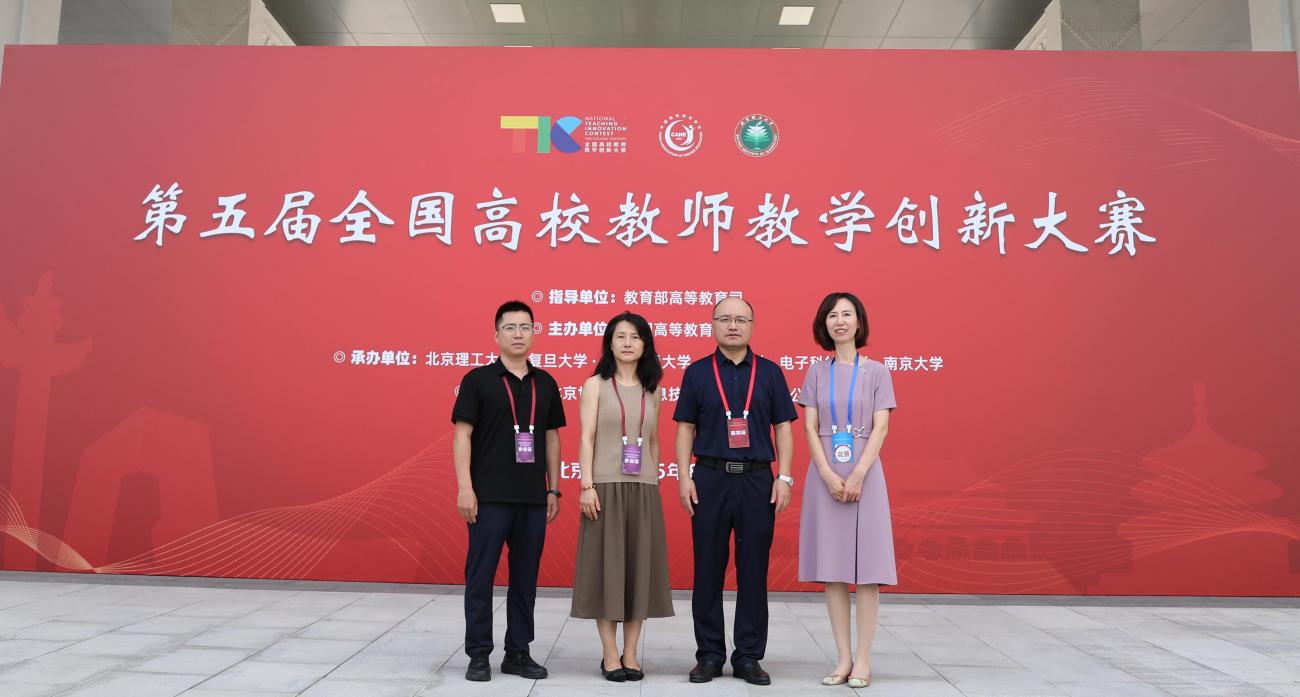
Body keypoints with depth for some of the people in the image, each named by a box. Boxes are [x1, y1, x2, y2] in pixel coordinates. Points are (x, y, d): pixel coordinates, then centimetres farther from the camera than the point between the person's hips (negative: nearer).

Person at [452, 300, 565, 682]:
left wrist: (554, 489, 9)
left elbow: (552, 438, 13)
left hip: (533, 498, 4)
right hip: (489, 497, -4)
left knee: (525, 578, 10)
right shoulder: (478, 379, -1)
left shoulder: (545, 383, 10)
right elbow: (462, 436, -5)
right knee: (481, 576, 2)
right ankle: (478, 654, 15)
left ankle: (518, 653, 21)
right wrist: (464, 488, -12)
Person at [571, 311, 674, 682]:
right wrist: (586, 486, -12)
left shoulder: (651, 391, 11)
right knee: (606, 566, 0)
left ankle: (630, 655, 15)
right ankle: (610, 655, 10)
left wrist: (655, 483, 11)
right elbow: (586, 439, -4)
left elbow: (653, 442, 14)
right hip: (606, 487, -3)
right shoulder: (595, 385, 2)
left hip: (643, 490, 3)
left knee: (639, 567, 5)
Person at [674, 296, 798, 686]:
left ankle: (749, 656, 17)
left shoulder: (770, 373, 7)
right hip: (710, 479, 0)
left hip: (757, 480, 1)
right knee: (708, 570, 5)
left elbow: (783, 428, 6)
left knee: (754, 571, 5)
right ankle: (709, 654, 17)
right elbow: (686, 428, 5)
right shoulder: (697, 373, 6)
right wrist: (684, 477, -4)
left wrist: (784, 478, -3)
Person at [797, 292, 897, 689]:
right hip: (825, 474, 2)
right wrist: (829, 475, -11)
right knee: (832, 567, 3)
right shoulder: (816, 373, 8)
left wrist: (858, 475, -15)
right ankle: (844, 657, 11)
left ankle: (863, 660, 6)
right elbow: (810, 429, 2)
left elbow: (880, 428, -3)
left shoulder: (876, 372, 4)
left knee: (867, 566, -1)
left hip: (864, 472, -1)